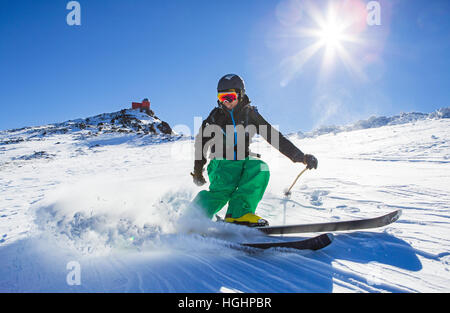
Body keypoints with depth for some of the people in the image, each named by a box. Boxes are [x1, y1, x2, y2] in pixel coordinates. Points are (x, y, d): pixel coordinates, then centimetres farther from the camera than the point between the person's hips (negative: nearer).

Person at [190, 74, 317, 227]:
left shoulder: (250, 114, 2)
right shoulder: (216, 116, 1)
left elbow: (273, 136, -2)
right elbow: (201, 141, 11)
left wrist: (301, 156, -10)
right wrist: (198, 171, 6)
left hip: (244, 161, 2)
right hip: (222, 162, -2)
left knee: (260, 168, -30)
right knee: (225, 187, -32)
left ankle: (239, 212, -34)